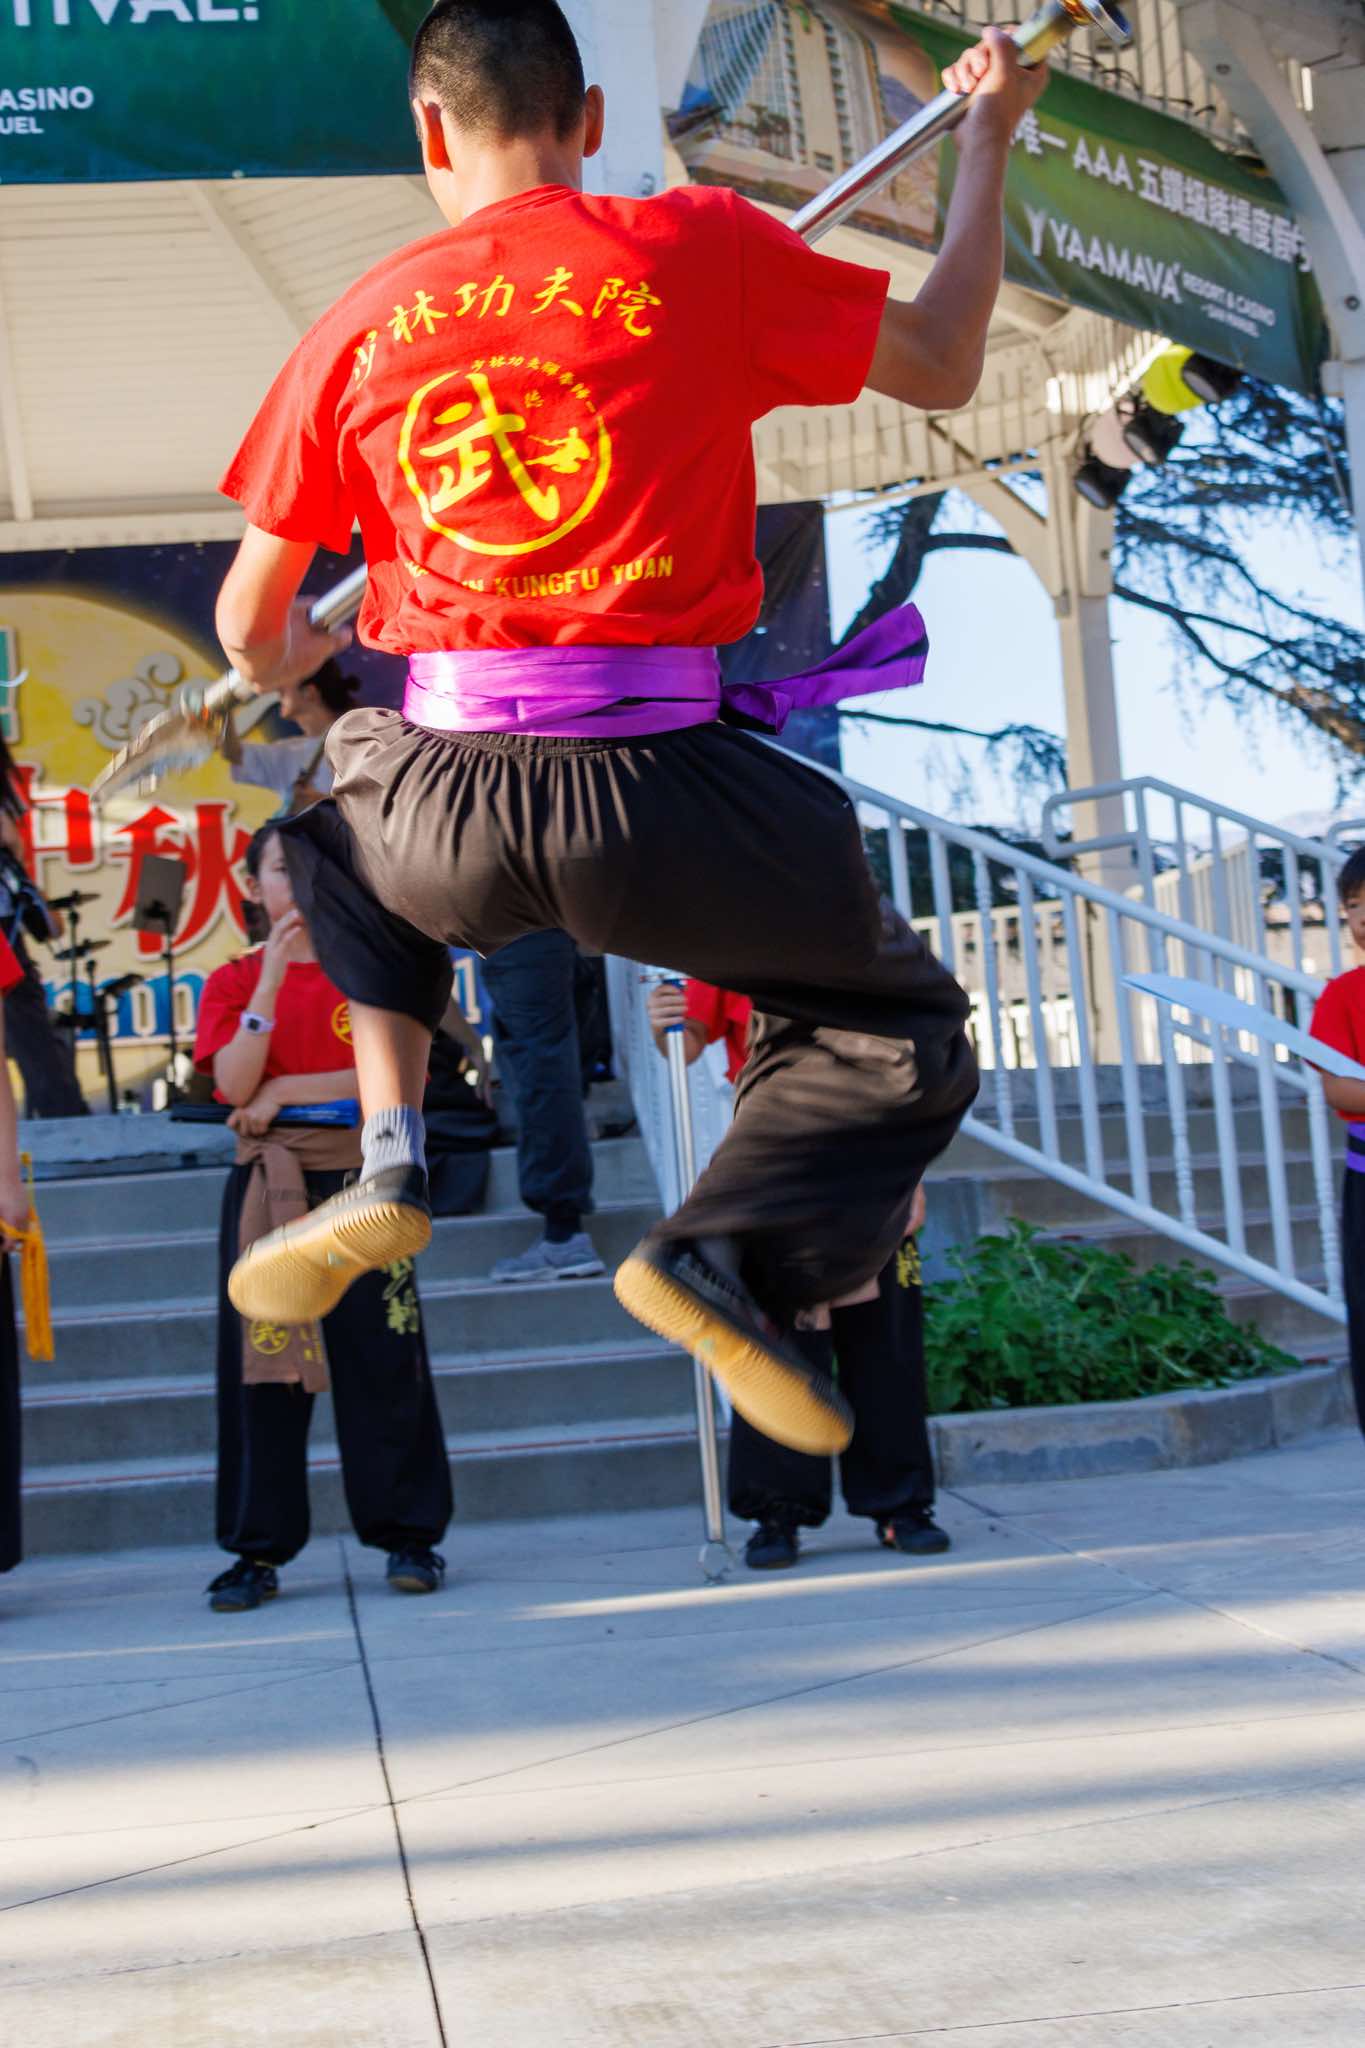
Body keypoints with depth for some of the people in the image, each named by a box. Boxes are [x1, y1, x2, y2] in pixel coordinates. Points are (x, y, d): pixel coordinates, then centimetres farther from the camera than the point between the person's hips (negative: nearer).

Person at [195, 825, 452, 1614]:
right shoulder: (235, 981, 7)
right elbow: (235, 1084, -9)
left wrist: (287, 1090, -9)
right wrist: (272, 977, -14)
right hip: (266, 1188, 1)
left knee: (383, 1358, -1)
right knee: (263, 1361, -1)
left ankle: (412, 1536, 7)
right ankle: (260, 1552, 3)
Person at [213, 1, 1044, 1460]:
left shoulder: (360, 325, 10)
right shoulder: (702, 245, 2)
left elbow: (249, 624, 15)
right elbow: (943, 368, 12)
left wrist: (286, 665, 40)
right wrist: (986, 140, 26)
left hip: (443, 812, 2)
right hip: (660, 802, -2)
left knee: (332, 819, 38)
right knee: (905, 1029, 20)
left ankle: (387, 1157, 20)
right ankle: (725, 1250, -7)